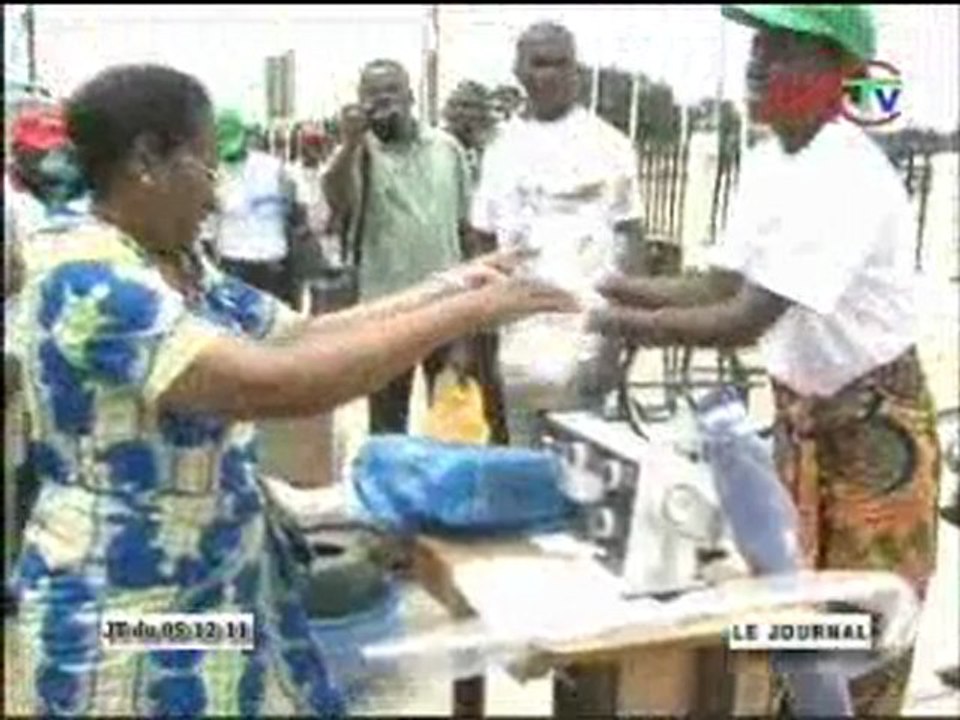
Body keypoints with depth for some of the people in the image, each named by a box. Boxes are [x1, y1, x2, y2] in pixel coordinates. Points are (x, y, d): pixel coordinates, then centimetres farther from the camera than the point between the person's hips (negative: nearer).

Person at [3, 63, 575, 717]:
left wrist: (446, 287, 4)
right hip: (126, 610, -8)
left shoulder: (181, 267, 5)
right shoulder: (87, 284, -25)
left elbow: (303, 334, 12)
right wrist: (468, 312, -29)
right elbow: (286, 383, -35)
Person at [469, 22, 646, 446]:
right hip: (517, 344, 4)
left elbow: (629, 239, -4)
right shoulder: (502, 147, 9)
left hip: (584, 342, -4)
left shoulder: (607, 145, -3)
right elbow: (484, 240, 13)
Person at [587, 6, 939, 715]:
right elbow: (720, 286, 4)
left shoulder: (848, 175, -26)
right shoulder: (768, 163, 2)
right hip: (800, 413, 8)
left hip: (875, 426, -8)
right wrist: (612, 286, -9)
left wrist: (621, 322, -27)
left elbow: (747, 320, -31)